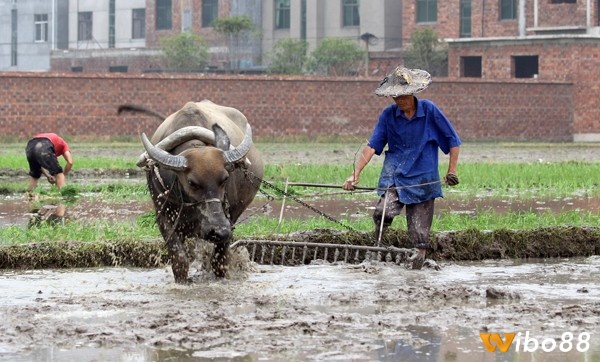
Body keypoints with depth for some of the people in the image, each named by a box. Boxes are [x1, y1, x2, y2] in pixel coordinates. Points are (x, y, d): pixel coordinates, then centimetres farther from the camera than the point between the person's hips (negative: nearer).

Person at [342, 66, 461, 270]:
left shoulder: (429, 111, -4)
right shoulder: (388, 115, 1)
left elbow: (453, 141, 4)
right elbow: (372, 146, -3)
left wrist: (452, 171, 2)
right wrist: (355, 174, -13)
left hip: (422, 179, -1)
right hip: (394, 176, 1)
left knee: (420, 234, -3)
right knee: (382, 213, -24)